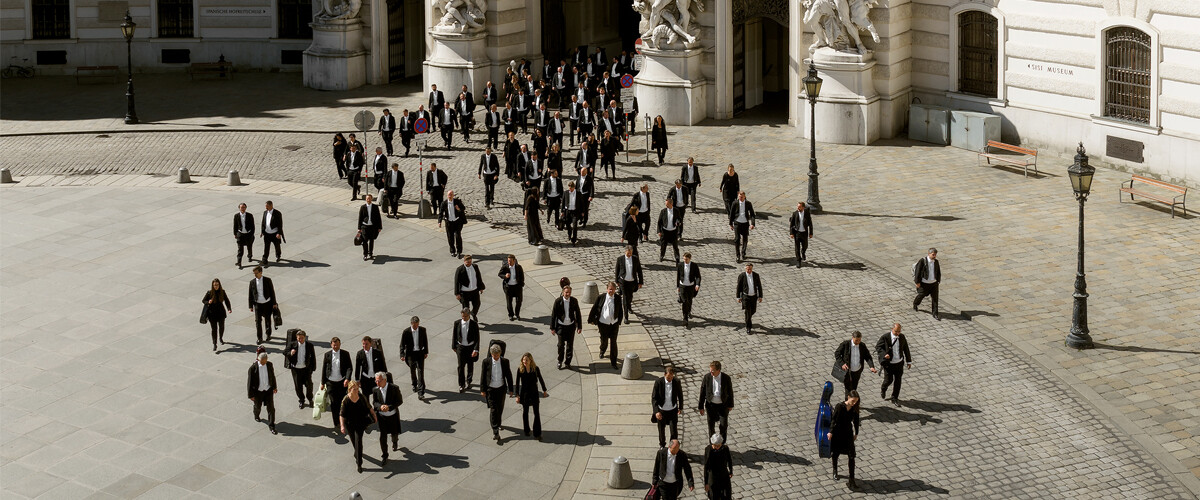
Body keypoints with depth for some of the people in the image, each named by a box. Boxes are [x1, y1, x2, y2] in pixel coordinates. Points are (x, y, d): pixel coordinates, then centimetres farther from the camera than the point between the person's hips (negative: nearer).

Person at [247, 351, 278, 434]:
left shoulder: (269, 365, -11)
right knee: (258, 406, 22)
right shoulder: (253, 367, -23)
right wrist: (251, 395, -13)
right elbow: (249, 382, -15)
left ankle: (271, 426, 8)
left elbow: (272, 375, 7)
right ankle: (256, 416, 56)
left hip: (268, 390, 2)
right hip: (258, 391, -2)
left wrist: (274, 387, 18)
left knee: (271, 408, -3)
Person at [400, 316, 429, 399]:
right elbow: (402, 344, -6)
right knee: (412, 371, 15)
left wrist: (426, 352, 9)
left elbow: (425, 341, 7)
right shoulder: (406, 332, -11)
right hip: (410, 354, 0)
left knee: (420, 372, -7)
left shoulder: (422, 330, -5)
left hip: (420, 353, 0)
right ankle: (414, 384, 45)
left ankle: (420, 393, -10)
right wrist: (402, 355, -12)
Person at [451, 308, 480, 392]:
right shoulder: (457, 323, -7)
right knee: (461, 366, -6)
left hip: (470, 347, 0)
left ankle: (468, 381, 38)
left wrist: (476, 350, -19)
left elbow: (477, 338, -11)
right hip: (460, 347, 0)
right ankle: (461, 386, 0)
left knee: (470, 366, 16)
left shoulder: (474, 324, -12)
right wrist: (454, 347, 7)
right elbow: (454, 335, 4)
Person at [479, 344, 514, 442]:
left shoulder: (505, 362, -6)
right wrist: (482, 390, -4)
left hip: (501, 388, 2)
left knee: (500, 409, 14)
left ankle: (497, 424, 40)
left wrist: (510, 389, 5)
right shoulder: (486, 362, -10)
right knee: (493, 409, -8)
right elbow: (483, 376, -3)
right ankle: (495, 431, -12)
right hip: (490, 389, -2)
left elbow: (509, 376, 3)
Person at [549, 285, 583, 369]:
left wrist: (579, 327, 5)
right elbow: (553, 315, -4)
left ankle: (567, 362, 23)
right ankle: (560, 361, 20)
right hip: (561, 326, -2)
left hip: (571, 326, 2)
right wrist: (552, 328, -3)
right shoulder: (558, 301, -11)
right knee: (561, 345, -1)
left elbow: (578, 314, 4)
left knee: (570, 345, 8)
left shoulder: (574, 301, -5)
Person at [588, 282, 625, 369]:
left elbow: (620, 311, 6)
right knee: (604, 341, 15)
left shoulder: (618, 299, -5)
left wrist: (619, 322, 5)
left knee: (614, 343, 1)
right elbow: (594, 309, -2)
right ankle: (602, 351, 49)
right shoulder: (601, 298, -11)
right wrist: (591, 320, 3)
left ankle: (613, 361, 12)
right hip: (603, 324, -1)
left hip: (614, 324, 1)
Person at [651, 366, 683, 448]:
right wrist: (656, 411, -26)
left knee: (674, 431, 2)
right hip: (661, 410, -1)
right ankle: (662, 446, 41)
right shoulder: (658, 382, -19)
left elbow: (680, 395, 3)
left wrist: (681, 407, 13)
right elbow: (654, 398, -15)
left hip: (673, 410, 1)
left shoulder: (676, 381, -13)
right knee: (661, 430, 17)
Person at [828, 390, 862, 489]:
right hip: (837, 433, -2)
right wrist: (830, 432, -24)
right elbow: (834, 420, -18)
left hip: (848, 433, 2)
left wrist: (856, 433, 12)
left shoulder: (854, 408, -7)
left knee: (851, 456, -6)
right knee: (835, 453, 18)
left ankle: (851, 480, -3)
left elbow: (856, 421, 5)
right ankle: (835, 471, 45)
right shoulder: (839, 407, -19)